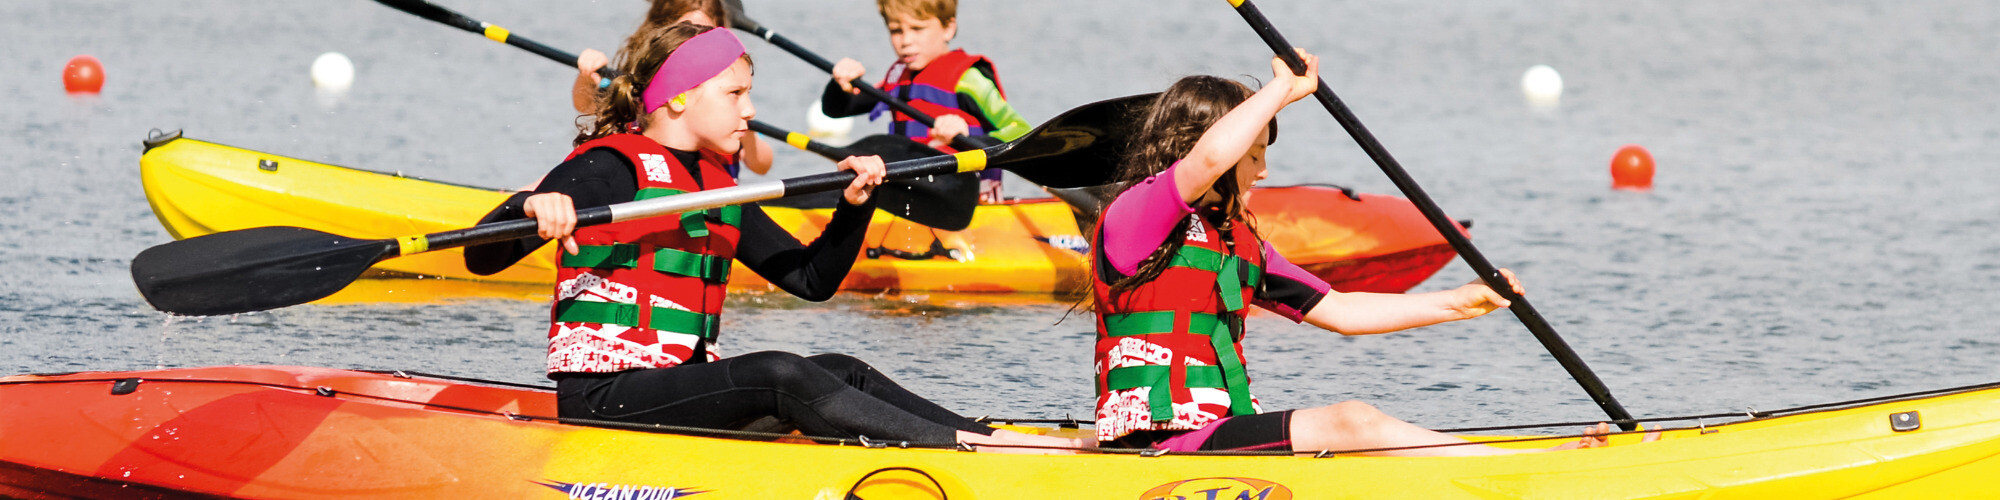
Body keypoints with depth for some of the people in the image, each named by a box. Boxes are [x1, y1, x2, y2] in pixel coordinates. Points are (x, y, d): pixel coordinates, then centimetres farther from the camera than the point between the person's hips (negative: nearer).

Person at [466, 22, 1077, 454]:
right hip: (603, 395, -9)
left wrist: (853, 205, 6)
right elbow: (482, 258, -17)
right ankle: (980, 448, -32)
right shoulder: (609, 168, -8)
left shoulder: (720, 191, 18)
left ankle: (988, 435, -22)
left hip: (683, 385, 9)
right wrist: (532, 206, -39)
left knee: (844, 371, -9)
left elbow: (811, 278, 22)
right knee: (779, 374, -27)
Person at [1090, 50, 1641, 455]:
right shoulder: (1132, 215, -6)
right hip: (1160, 442, -9)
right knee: (1352, 422, -22)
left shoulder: (1239, 244, 22)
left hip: (1222, 431, 9)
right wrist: (1283, 88, -14)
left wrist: (1457, 304, 14)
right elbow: (1209, 157, -27)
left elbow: (1338, 310, 21)